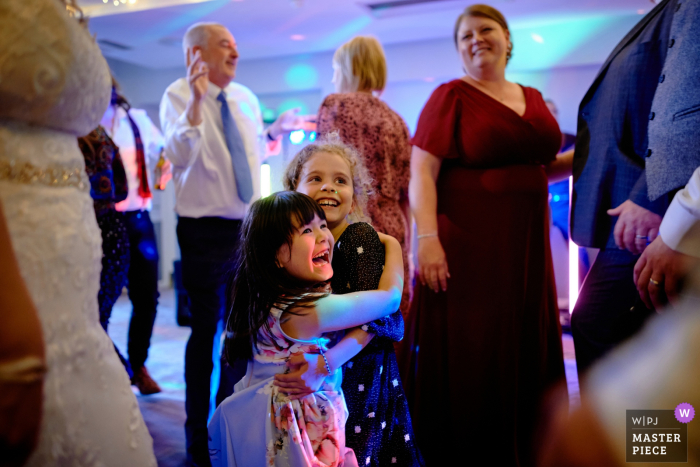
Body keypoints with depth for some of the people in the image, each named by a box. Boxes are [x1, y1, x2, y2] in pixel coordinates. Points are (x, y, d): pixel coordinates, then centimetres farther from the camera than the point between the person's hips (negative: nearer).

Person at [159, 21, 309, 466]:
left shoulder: (246, 98, 12)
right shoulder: (178, 95, -6)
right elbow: (178, 154, -23)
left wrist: (276, 130, 8)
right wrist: (196, 100, -31)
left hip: (249, 226, 6)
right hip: (206, 229, -6)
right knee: (206, 328, 1)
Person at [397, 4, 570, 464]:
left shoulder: (533, 99, 16)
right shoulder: (452, 96, -2)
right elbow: (421, 172, -11)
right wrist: (428, 237, -23)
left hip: (526, 248, 6)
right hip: (468, 249, -6)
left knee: (524, 360, 13)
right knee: (466, 359, 0)